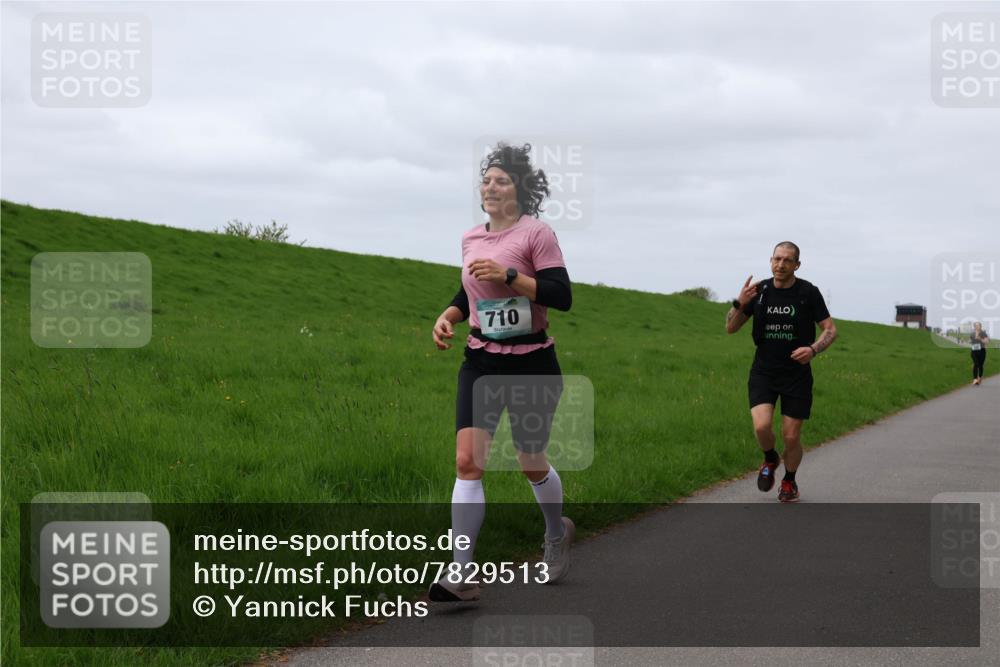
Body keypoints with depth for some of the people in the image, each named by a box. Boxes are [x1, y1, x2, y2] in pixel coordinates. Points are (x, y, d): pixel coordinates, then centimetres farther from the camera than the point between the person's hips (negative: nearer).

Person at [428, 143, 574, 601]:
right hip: (481, 362, 4)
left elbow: (562, 296, -17)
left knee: (531, 464, 9)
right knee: (466, 461, -11)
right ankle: (462, 575, -12)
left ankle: (557, 533, 41)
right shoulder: (470, 239, 9)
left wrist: (508, 275, -24)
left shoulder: (537, 233, -9)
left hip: (531, 365, -4)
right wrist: (448, 316, 4)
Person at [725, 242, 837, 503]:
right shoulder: (759, 291, 0)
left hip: (797, 373, -1)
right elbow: (730, 328, 5)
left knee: (791, 437, 1)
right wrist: (740, 303, -15)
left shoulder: (808, 293, -7)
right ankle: (770, 459, 15)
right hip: (763, 371, 1)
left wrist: (813, 349, -23)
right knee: (762, 426, -19)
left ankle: (789, 481, 30)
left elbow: (831, 330, -3)